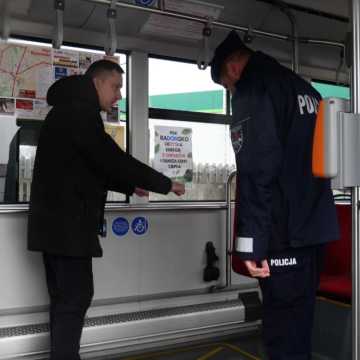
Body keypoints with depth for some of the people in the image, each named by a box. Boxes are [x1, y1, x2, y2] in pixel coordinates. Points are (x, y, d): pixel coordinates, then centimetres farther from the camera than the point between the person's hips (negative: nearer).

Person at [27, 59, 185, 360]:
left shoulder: (70, 111, 21)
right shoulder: (79, 111, -12)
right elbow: (111, 159, -19)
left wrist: (130, 187, 17)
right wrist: (165, 184, -11)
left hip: (57, 220, 10)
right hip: (66, 223, -10)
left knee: (64, 297, 13)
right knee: (76, 296, -5)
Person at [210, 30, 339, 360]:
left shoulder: (252, 87, -8)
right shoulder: (305, 89, 20)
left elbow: (256, 170, -19)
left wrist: (251, 242, -19)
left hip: (284, 233, -9)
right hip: (315, 225, 9)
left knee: (282, 327, -2)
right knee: (299, 321, 17)